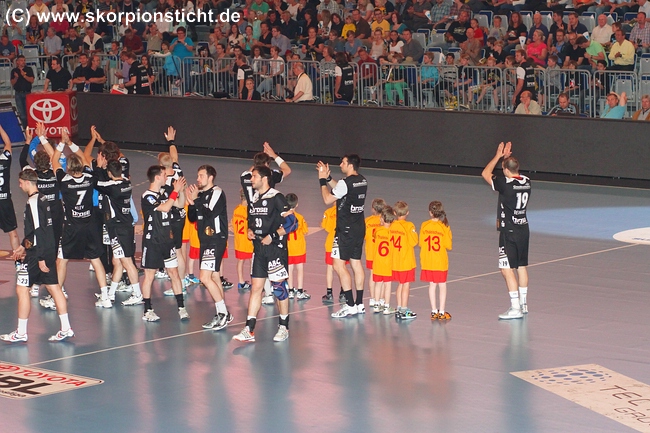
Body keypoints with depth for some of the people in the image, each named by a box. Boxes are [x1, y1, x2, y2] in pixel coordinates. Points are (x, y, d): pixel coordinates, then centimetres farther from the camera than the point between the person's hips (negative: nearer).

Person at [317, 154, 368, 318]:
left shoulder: (345, 183, -18)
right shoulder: (362, 181, 8)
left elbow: (328, 199, -11)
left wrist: (322, 180, -2)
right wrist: (328, 178, 18)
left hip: (346, 229, -9)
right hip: (359, 227, 9)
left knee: (339, 264, -5)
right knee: (356, 263, 13)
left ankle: (350, 306, -8)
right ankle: (359, 304, 17)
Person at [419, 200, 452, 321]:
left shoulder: (424, 225, -6)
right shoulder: (444, 227, -11)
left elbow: (421, 243, 1)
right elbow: (448, 246, -9)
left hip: (427, 261, 2)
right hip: (440, 261, -2)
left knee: (432, 285, 13)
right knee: (442, 285, 7)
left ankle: (434, 311, 16)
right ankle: (442, 312, 7)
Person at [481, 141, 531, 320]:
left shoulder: (506, 184, -19)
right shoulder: (526, 182, 1)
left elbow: (485, 174, -5)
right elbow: (514, 172, 25)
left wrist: (498, 156, 3)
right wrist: (507, 157, 22)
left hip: (509, 231, -8)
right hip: (524, 228, 8)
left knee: (507, 269, -6)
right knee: (521, 267, 17)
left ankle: (515, 308, -9)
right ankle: (523, 304, 27)